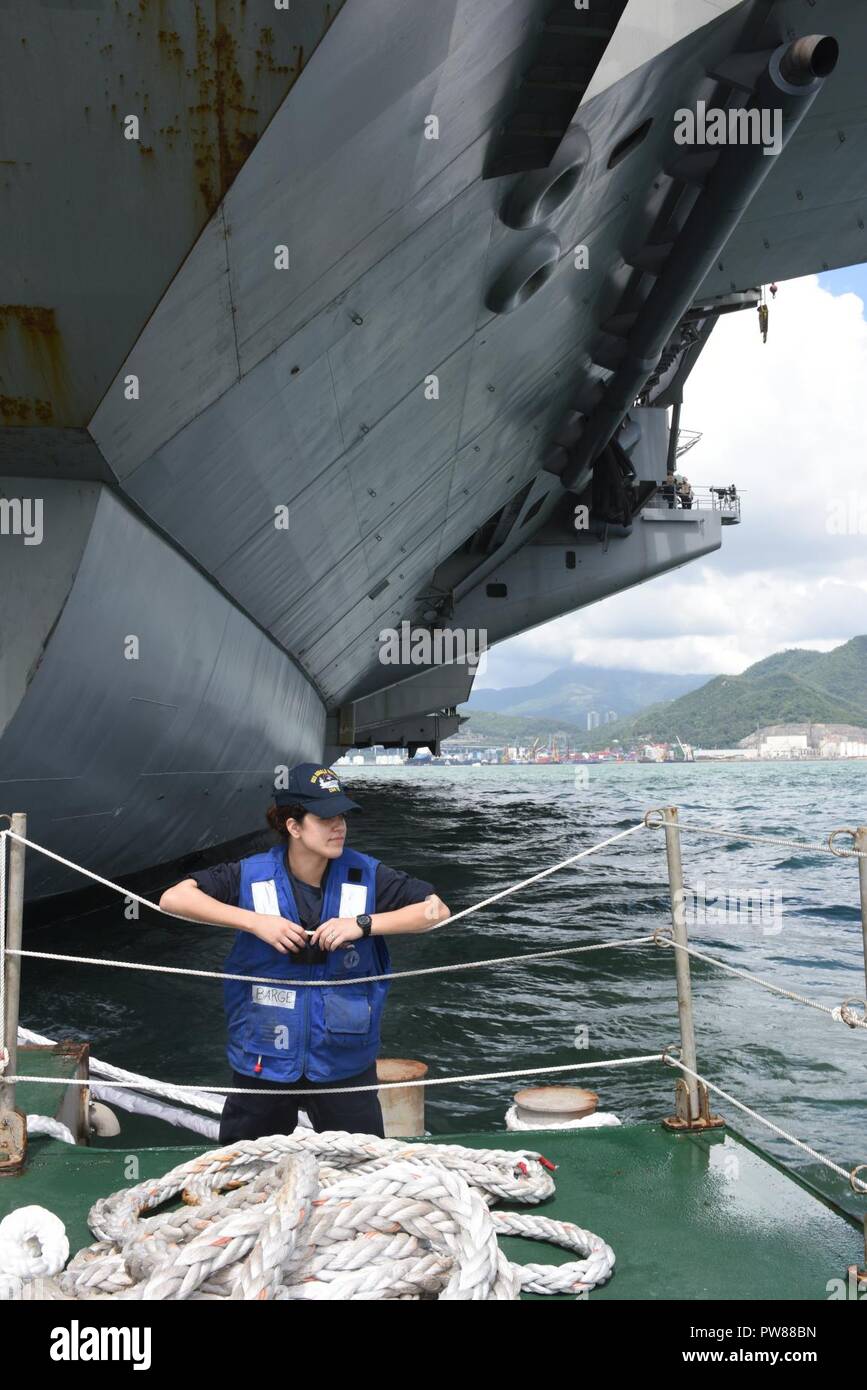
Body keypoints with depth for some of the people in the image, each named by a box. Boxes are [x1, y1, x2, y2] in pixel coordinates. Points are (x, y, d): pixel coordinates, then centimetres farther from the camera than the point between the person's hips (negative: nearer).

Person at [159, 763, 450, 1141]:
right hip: (263, 1062, 0)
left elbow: (437, 909, -10)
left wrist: (364, 923, -22)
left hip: (345, 1063, 0)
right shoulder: (251, 876, -10)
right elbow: (173, 898, -16)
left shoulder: (366, 876, -8)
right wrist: (255, 922, -24)